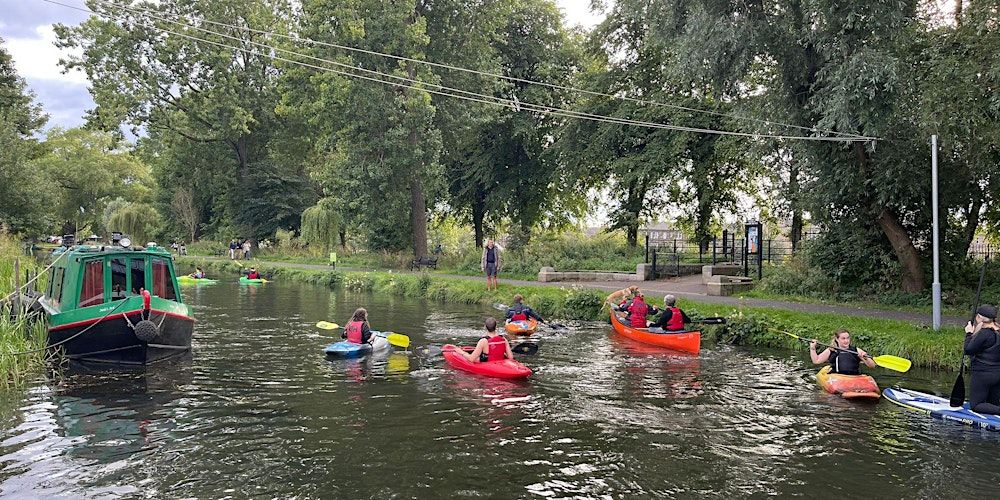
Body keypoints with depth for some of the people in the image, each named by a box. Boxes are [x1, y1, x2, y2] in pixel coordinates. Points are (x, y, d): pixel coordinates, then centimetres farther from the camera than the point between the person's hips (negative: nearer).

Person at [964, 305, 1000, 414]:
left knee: (975, 405, 0)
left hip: (983, 374, -8)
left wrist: (969, 334, -4)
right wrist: (974, 334, 11)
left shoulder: (984, 333, -19)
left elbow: (968, 350, -15)